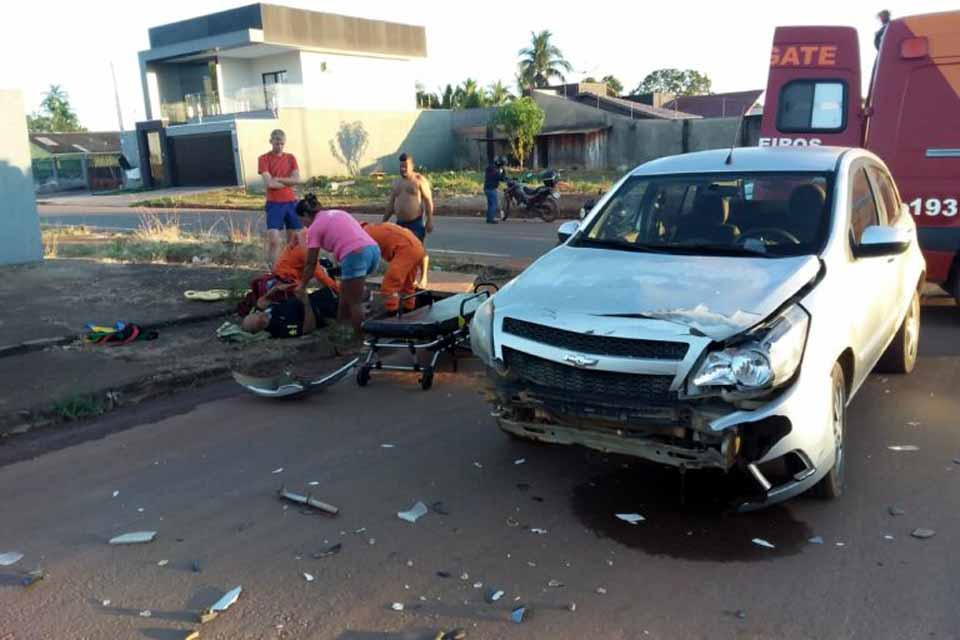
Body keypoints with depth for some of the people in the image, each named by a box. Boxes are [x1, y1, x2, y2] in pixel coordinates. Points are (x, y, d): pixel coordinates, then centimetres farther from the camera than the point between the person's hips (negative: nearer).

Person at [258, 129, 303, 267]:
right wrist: (288, 182, -3)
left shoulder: (290, 158, 10)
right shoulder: (263, 159, -3)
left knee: (293, 239, 7)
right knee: (273, 239, -12)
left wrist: (278, 179, -10)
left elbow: (297, 179, -2)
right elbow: (269, 184, -13)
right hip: (274, 204, -4)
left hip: (291, 202, 4)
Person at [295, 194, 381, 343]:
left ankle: (358, 337, 16)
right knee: (346, 292, 25)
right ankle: (341, 327, 34)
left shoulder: (314, 227, 9)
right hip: (373, 249, 8)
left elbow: (311, 264, 12)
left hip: (356, 256, -8)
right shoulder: (337, 213, 28)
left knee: (354, 302, 7)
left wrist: (302, 286, 25)